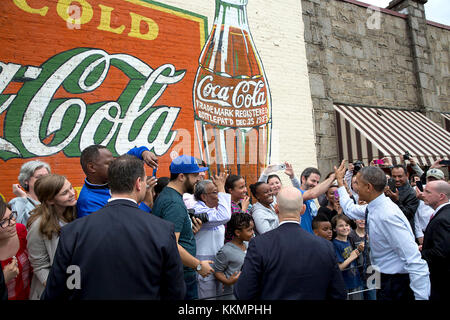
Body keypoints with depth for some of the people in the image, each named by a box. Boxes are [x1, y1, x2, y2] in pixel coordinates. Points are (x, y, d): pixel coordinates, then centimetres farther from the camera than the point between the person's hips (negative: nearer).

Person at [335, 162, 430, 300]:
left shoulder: (387, 216, -28)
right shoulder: (372, 208, -1)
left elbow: (415, 261, -28)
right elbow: (350, 210, 21)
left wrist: (421, 297, -26)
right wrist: (340, 182, 26)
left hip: (396, 284, -8)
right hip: (385, 278, 8)